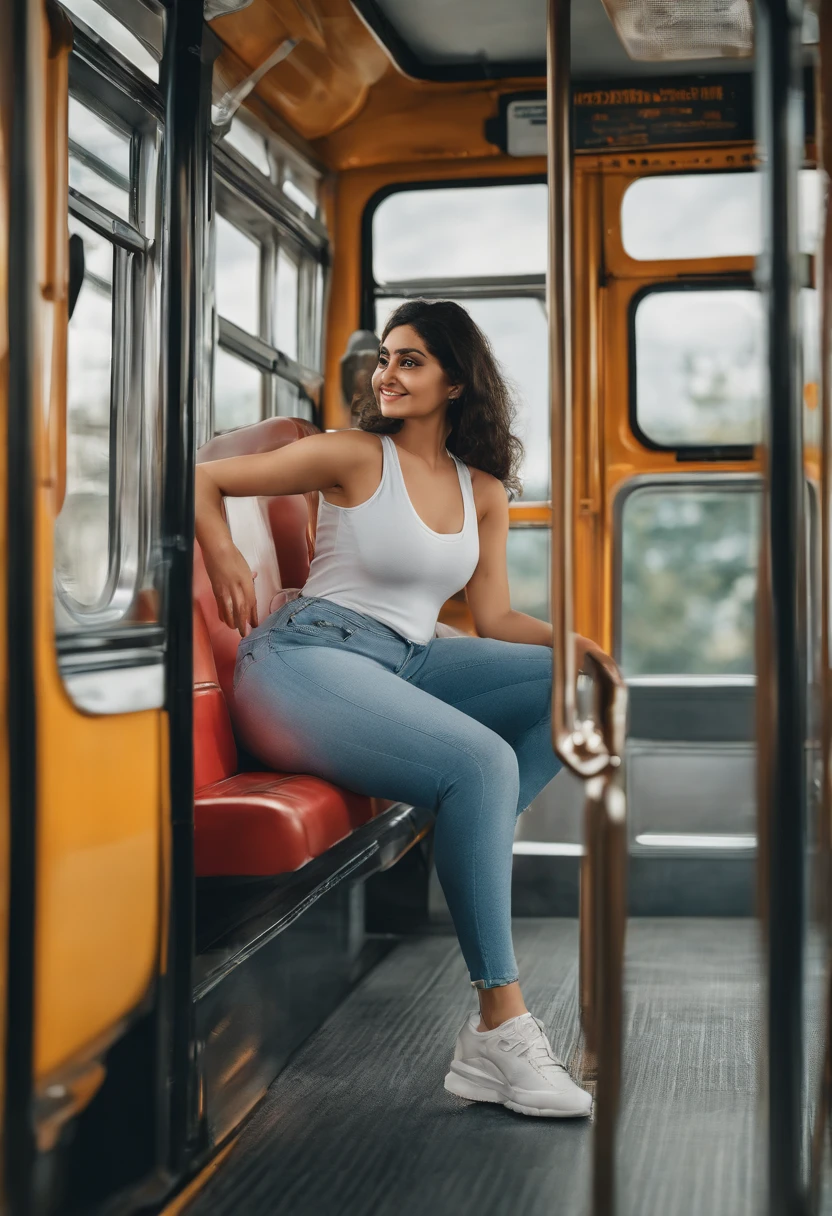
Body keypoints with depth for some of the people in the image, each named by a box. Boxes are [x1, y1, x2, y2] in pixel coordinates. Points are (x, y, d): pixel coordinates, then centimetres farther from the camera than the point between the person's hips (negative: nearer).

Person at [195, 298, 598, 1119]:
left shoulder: (483, 490, 15)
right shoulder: (354, 457, 0)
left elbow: (494, 618, 12)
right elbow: (203, 479, 5)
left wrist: (575, 644, -5)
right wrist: (222, 556, -11)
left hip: (408, 664, 7)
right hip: (308, 661, -6)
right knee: (481, 761, -30)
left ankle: (469, 852, -16)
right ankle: (501, 1026, -27)